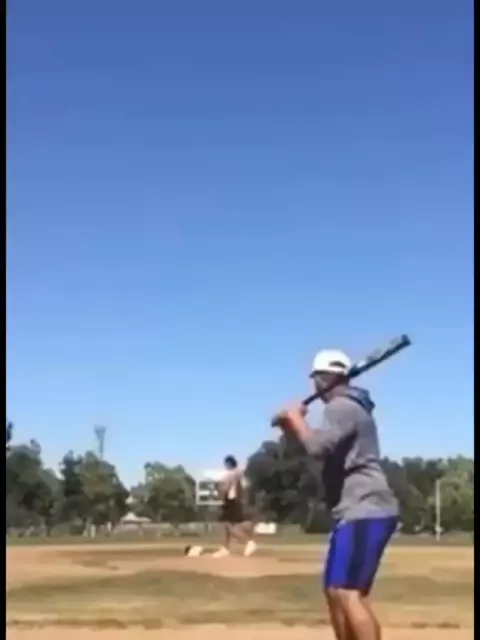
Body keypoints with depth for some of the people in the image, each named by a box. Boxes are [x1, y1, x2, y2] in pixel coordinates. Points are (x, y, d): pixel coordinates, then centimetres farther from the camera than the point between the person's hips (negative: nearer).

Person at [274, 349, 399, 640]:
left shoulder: (341, 407, -11)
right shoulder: (349, 407, 22)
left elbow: (318, 447, -27)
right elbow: (322, 447, 27)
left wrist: (296, 418, -10)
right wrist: (293, 426, 11)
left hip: (366, 513, -11)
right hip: (357, 512, 11)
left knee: (349, 593, -19)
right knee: (336, 591, 16)